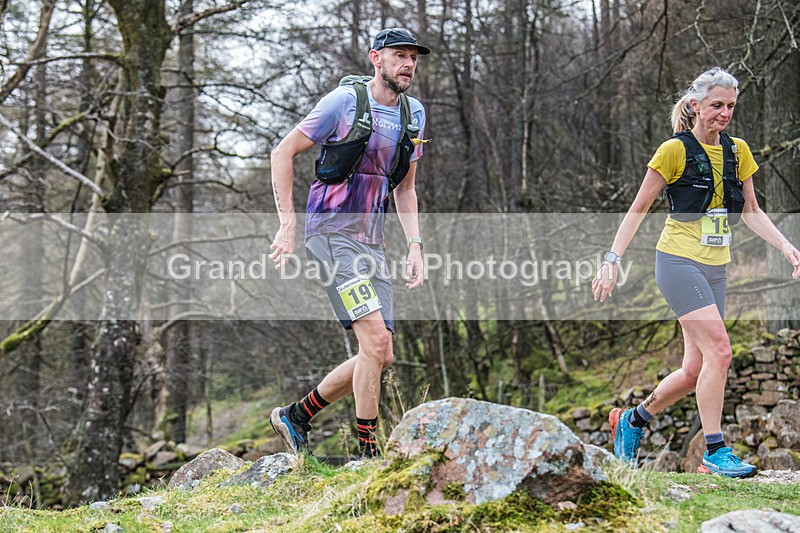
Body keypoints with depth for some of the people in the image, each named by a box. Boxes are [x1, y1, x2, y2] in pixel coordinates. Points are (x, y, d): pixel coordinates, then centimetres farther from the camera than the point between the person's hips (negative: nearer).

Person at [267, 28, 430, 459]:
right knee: (376, 338, -19)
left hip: (370, 242, 7)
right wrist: (287, 225, -11)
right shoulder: (345, 101, -9)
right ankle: (368, 451, -9)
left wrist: (415, 246, 8)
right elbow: (283, 153, -6)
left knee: (380, 355, 5)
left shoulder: (413, 114, 11)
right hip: (331, 232, -7)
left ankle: (295, 417, 21)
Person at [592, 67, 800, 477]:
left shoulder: (737, 152, 10)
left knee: (695, 370, 5)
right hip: (679, 262, -7)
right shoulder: (675, 150, -7)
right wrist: (613, 259, -10)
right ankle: (714, 452, -11)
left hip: (715, 270, 7)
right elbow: (639, 208, -4)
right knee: (719, 350, -19)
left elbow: (751, 211, 16)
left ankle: (632, 420, 27)